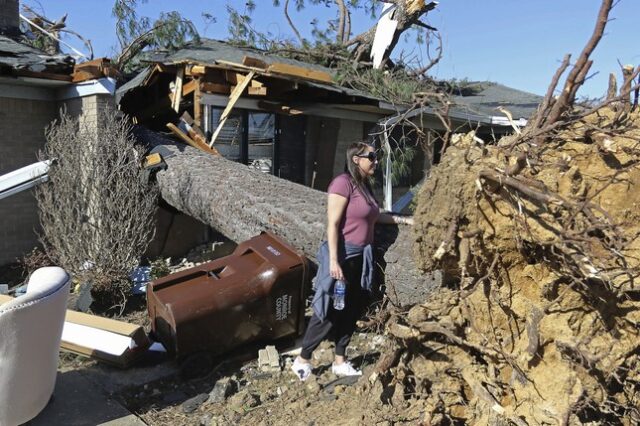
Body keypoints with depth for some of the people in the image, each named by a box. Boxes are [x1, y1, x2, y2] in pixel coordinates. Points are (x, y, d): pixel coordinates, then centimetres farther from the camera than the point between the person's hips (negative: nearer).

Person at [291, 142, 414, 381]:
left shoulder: (364, 185, 12)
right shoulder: (343, 183, -15)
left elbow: (374, 217, 27)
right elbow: (332, 224, -19)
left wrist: (404, 220, 24)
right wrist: (333, 260, -23)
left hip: (361, 257, 9)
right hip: (343, 255, -9)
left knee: (352, 310, 13)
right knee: (331, 311, -2)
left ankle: (340, 362, 26)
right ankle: (302, 360, 14)